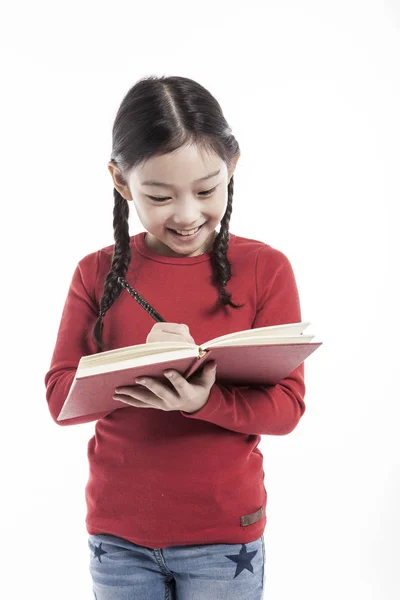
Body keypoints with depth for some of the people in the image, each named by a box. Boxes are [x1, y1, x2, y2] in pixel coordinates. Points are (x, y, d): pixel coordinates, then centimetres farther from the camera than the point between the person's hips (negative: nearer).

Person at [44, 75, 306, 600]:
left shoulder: (265, 269, -7)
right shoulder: (97, 274, -1)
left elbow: (287, 407, -9)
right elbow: (59, 397, -5)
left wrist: (203, 401, -28)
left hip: (224, 535, -1)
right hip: (117, 534, 2)